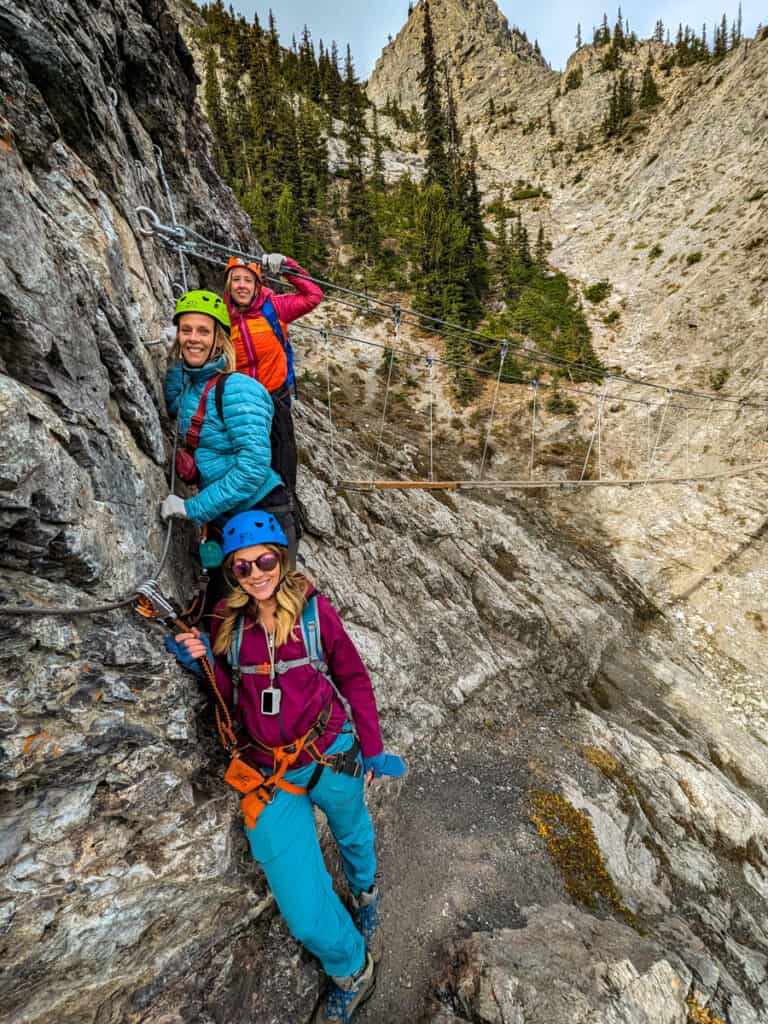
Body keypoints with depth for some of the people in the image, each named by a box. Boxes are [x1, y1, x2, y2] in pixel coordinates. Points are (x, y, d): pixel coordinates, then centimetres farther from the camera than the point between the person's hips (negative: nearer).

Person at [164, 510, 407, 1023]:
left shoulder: (313, 608, -16)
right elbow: (229, 697, 4)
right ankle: (352, 972, 37)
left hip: (333, 756, -1)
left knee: (354, 835, 30)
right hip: (269, 775, 1)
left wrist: (373, 749, -2)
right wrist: (205, 662, -15)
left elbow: (353, 678, -5)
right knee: (306, 918, 1)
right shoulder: (227, 620, -7)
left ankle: (366, 890, 67)